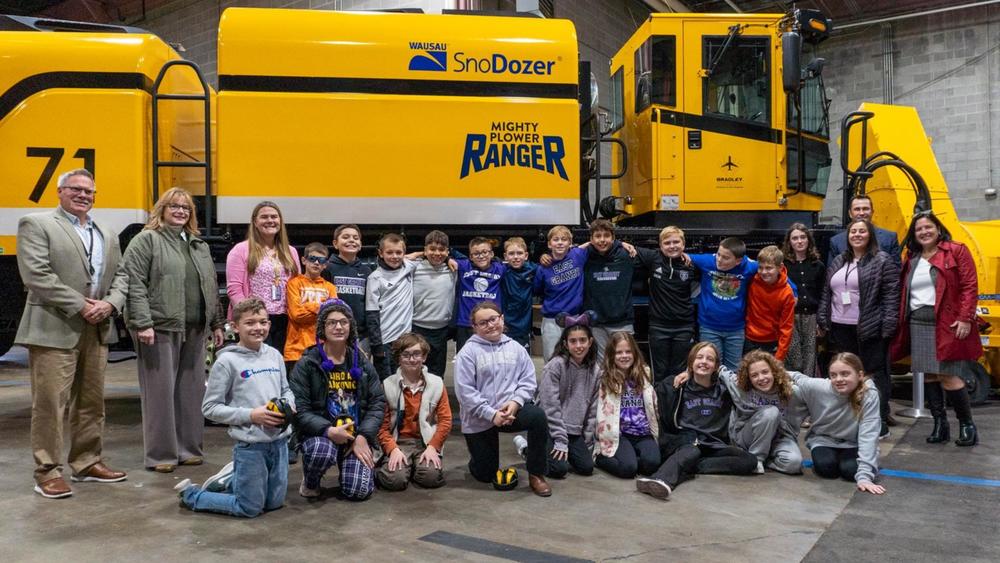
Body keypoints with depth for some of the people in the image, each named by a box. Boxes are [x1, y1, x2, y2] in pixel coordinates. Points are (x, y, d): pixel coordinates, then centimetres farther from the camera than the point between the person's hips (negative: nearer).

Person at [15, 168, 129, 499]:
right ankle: (47, 472, 7)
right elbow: (36, 275, -13)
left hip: (97, 331, 6)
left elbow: (120, 275, 14)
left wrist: (110, 303, -6)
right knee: (49, 404, -2)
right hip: (54, 330, -6)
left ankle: (87, 463, 24)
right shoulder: (36, 225, -2)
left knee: (92, 402, 12)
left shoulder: (107, 234, 17)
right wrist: (80, 306, -15)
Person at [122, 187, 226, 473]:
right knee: (160, 391, 0)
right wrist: (142, 323, -17)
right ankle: (159, 454, 10)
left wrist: (217, 323, 15)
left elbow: (211, 287, 19)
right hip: (160, 328, -6)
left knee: (191, 390, 9)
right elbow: (135, 285, -10)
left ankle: (188, 448, 20)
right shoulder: (146, 240, -2)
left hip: (194, 331, 6)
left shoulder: (199, 245, 18)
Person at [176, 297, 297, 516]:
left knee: (274, 503, 16)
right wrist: (251, 415, -17)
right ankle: (190, 493, 25)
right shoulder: (227, 361, -11)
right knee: (250, 508, 7)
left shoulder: (274, 355, 5)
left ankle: (232, 480, 39)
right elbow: (210, 408, -9)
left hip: (279, 441, 6)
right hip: (250, 444, -5)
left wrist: (289, 406, -5)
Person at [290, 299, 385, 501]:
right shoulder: (307, 364, -4)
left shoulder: (361, 363, 8)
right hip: (320, 433, -2)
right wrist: (328, 430, -23)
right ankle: (310, 482, 0)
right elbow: (299, 409, -10)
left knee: (359, 491, -14)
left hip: (357, 434, 2)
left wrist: (364, 436, -9)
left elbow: (378, 402, 5)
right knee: (322, 452, -37)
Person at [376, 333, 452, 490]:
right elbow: (381, 425, -3)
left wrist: (432, 447, -10)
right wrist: (393, 450, -17)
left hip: (426, 442, 1)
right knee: (395, 479, -25)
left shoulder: (436, 383, 2)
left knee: (431, 477, -24)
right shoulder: (388, 385, -2)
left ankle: (418, 465, 10)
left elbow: (445, 420, 1)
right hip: (398, 442, -1)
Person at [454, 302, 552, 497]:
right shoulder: (468, 352, -8)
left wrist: (516, 402, -18)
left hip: (511, 411, 2)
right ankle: (481, 456, 42)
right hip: (479, 420, -2)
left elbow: (528, 381, 1)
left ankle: (536, 475, -13)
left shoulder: (516, 348, 3)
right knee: (485, 475, 3)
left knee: (538, 415, -29)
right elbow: (465, 392, -14)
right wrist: (492, 414, -20)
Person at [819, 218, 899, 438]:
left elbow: (892, 294, -9)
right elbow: (827, 293, 17)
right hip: (841, 328, 6)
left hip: (870, 329, -6)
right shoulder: (838, 262, 15)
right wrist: (823, 319, 11)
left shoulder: (882, 261, -3)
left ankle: (881, 423, 6)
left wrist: (888, 325, -15)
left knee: (875, 374, -1)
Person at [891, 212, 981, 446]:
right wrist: (902, 324, 11)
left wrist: (965, 318, -15)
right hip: (918, 325, 6)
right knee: (929, 375, 7)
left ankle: (967, 425, 9)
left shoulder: (956, 251, -1)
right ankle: (940, 424, 16)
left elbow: (970, 287, -7)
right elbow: (905, 294, 16)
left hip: (947, 325, -5)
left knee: (948, 376, -8)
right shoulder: (911, 259, 14)